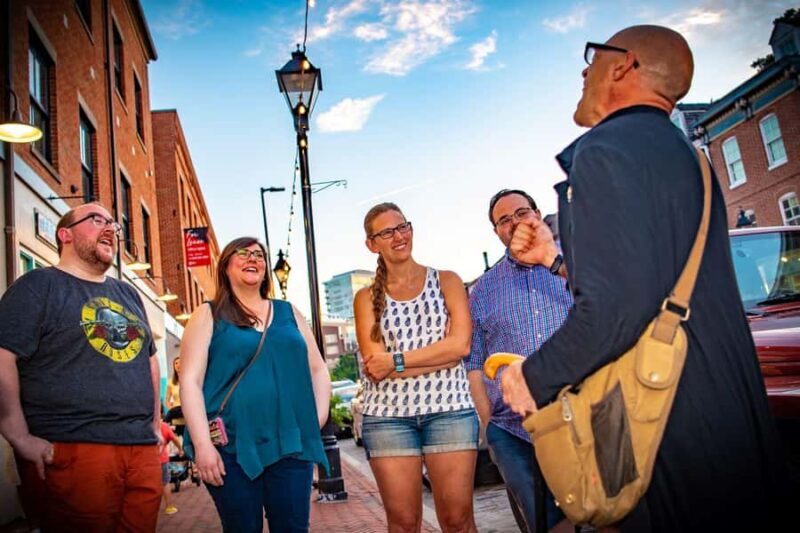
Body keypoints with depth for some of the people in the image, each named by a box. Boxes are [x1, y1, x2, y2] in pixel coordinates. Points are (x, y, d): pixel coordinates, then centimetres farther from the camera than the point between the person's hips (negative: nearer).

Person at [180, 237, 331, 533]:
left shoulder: (288, 313, 14)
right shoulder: (209, 315, 4)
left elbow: (317, 369, 16)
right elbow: (190, 381, -4)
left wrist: (318, 419, 3)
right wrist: (202, 444, -13)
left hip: (290, 442, 3)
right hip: (233, 446, -3)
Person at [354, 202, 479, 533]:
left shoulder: (446, 281, 9)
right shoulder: (367, 298, 9)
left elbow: (460, 344, -5)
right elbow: (375, 363, -4)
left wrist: (395, 361, -8)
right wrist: (440, 357, -8)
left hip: (449, 409, 0)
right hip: (387, 415, 1)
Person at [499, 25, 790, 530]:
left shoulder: (605, 149, -14)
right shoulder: (682, 153, 16)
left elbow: (617, 306, -26)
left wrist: (534, 378, -11)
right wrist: (557, 258, 22)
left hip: (676, 436, -10)